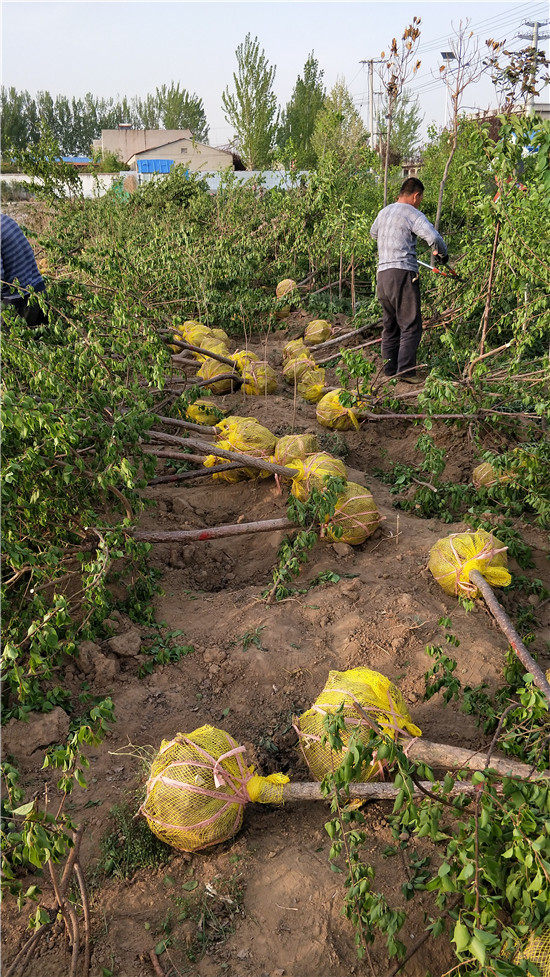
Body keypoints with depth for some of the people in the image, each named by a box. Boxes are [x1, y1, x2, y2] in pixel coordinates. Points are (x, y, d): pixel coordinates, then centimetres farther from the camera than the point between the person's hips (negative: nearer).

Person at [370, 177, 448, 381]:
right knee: (411, 326, -5)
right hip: (403, 273, -8)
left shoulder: (384, 212, 19)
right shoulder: (412, 214, -4)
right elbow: (434, 238, -17)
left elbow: (373, 234, 39)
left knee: (390, 326, 14)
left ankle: (390, 371, 15)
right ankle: (406, 371, -13)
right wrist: (442, 253, 3)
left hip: (382, 274, 8)